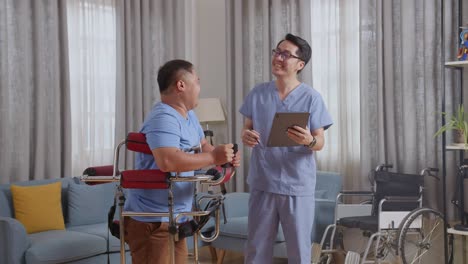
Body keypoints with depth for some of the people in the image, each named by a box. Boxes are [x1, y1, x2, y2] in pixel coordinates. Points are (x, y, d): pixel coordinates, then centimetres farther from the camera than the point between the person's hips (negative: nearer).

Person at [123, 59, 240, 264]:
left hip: (175, 218, 10)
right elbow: (168, 161, -37)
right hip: (152, 222, -10)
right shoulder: (163, 118, -23)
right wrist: (213, 158, -27)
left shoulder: (188, 114, 11)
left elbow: (202, 146, 22)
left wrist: (223, 158, 0)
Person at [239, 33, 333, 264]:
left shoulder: (311, 97, -5)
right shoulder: (257, 93, 4)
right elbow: (246, 129, 11)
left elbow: (320, 143, -3)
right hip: (262, 183, 3)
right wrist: (246, 136, -13)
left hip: (298, 185, -2)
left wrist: (309, 141, -26)